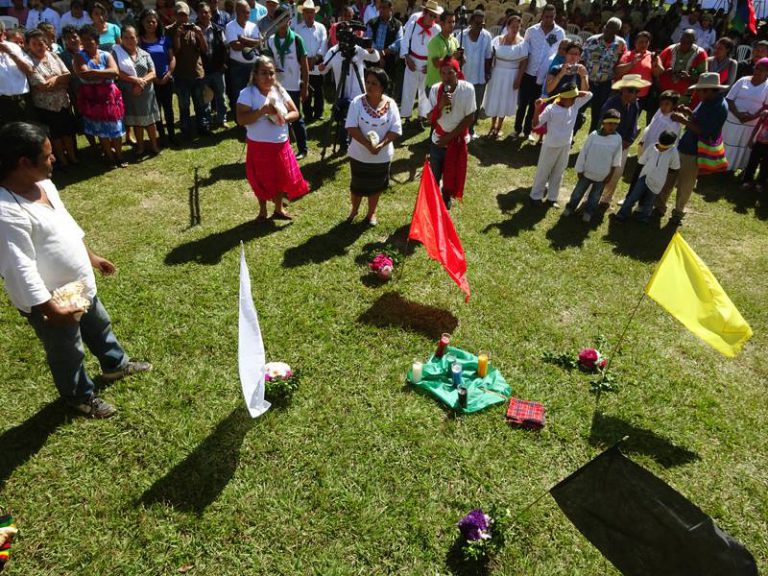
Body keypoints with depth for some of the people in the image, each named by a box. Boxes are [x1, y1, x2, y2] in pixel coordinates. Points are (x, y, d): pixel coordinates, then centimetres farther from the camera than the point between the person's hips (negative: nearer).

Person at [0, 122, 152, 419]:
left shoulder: (42, 183, -3)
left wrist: (91, 256, 19)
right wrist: (51, 309, -27)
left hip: (79, 285, 9)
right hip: (52, 301, -9)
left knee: (99, 326, 30)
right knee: (68, 353, 16)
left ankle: (115, 364, 57)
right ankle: (79, 396, 42)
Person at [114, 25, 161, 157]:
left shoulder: (145, 54, 4)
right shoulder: (117, 53, -1)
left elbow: (153, 73, -3)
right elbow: (117, 72, -11)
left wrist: (142, 82, -18)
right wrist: (135, 79, -19)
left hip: (146, 93, 1)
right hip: (129, 94, -1)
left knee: (150, 120, 6)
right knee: (136, 121, 9)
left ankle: (154, 145, 20)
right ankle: (140, 147, 20)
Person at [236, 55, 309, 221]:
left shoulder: (279, 90, 0)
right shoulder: (247, 93, -14)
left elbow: (295, 112, 4)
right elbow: (241, 120, -24)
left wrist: (284, 118, -17)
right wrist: (263, 110, -31)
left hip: (281, 145, 4)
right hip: (259, 147, -4)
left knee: (281, 178, 16)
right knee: (261, 181, 10)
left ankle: (278, 209, 37)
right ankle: (262, 211, 31)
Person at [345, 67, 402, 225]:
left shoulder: (390, 104, -9)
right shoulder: (357, 102, -12)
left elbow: (396, 129, -9)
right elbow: (351, 127, -16)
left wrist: (381, 145, -23)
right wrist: (368, 144, -26)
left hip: (382, 155, 1)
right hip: (359, 154, 0)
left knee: (376, 185, 16)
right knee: (357, 185, 16)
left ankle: (371, 213, 39)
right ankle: (354, 210, 42)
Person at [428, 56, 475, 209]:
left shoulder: (467, 89, -18)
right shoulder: (435, 89, -13)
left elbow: (470, 117, -13)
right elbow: (430, 118, -10)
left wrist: (450, 137, -14)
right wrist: (440, 105, -30)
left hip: (458, 140, -1)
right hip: (438, 140, 1)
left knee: (452, 174, 16)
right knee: (434, 176, 12)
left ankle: (446, 199, 43)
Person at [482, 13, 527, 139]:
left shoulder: (522, 43, -6)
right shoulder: (498, 40, -3)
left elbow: (524, 62, -6)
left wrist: (518, 79, -11)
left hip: (511, 75, -1)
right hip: (497, 74, 1)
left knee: (505, 101, 11)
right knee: (494, 100, 10)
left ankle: (499, 127, 27)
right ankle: (493, 126, 28)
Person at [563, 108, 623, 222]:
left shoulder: (617, 139, -13)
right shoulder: (594, 135, -19)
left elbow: (616, 160, -3)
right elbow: (583, 153, -10)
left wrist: (610, 175, 0)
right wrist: (580, 169, -7)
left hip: (602, 175, 1)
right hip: (588, 172, -1)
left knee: (595, 195, 19)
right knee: (578, 191, 16)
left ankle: (589, 211, 38)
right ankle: (570, 207, 36)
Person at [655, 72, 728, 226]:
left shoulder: (720, 108, -21)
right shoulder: (707, 101, 5)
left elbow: (704, 131, -26)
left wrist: (684, 121, -26)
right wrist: (688, 112, -1)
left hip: (695, 153, -8)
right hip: (682, 146, 8)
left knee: (685, 185, 6)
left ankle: (678, 213, 23)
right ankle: (659, 205, 31)